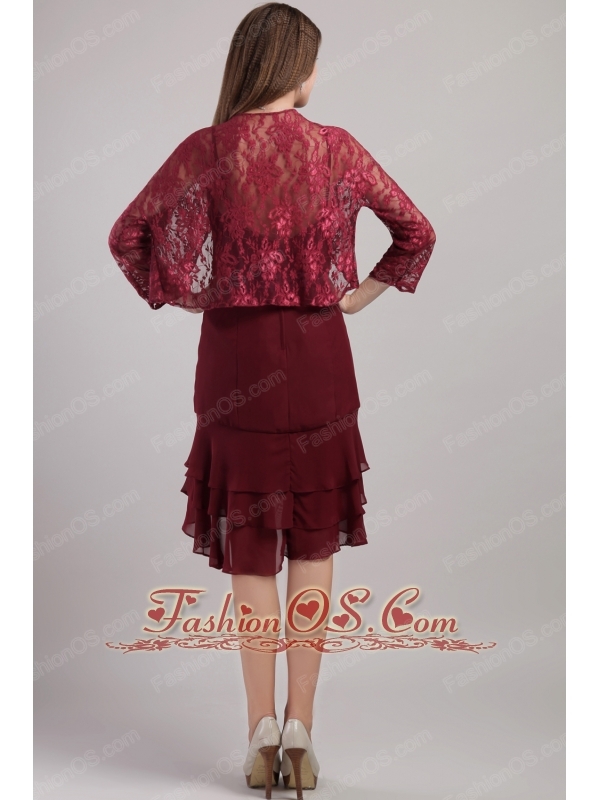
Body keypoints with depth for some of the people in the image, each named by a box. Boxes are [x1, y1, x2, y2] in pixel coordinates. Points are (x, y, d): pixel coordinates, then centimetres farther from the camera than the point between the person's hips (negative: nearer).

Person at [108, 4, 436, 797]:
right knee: (314, 546, 10)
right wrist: (359, 295, 9)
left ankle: (261, 731, 11)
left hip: (234, 356, 0)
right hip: (318, 361, 0)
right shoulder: (337, 148, -1)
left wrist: (176, 295, 7)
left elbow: (127, 236, 0)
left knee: (247, 546, 10)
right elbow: (417, 233, 7)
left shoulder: (204, 151, -3)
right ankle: (299, 730, 11)